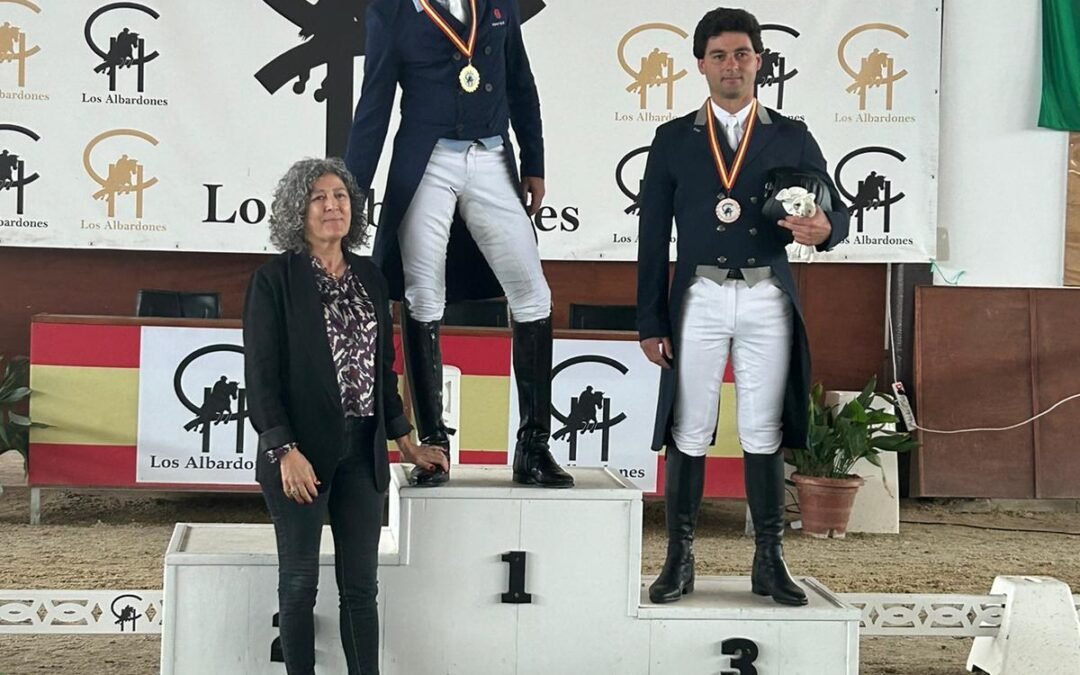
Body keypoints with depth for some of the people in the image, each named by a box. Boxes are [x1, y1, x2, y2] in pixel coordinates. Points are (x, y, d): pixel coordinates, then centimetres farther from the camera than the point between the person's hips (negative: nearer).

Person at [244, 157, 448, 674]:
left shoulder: (369, 278, 10)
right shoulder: (274, 280, -6)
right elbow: (261, 375, -10)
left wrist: (404, 441, 17)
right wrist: (286, 451, -17)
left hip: (362, 452, 5)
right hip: (302, 452, -4)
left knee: (361, 584, 7)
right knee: (300, 582, 6)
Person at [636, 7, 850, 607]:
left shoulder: (791, 138, 9)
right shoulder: (673, 139, 7)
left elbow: (835, 210, 7)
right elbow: (652, 235, 5)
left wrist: (823, 229, -19)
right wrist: (650, 321, 0)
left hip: (767, 300, 0)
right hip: (699, 298, 0)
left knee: (763, 435, 4)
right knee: (689, 435, 2)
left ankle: (768, 562, 11)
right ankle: (679, 561, 9)